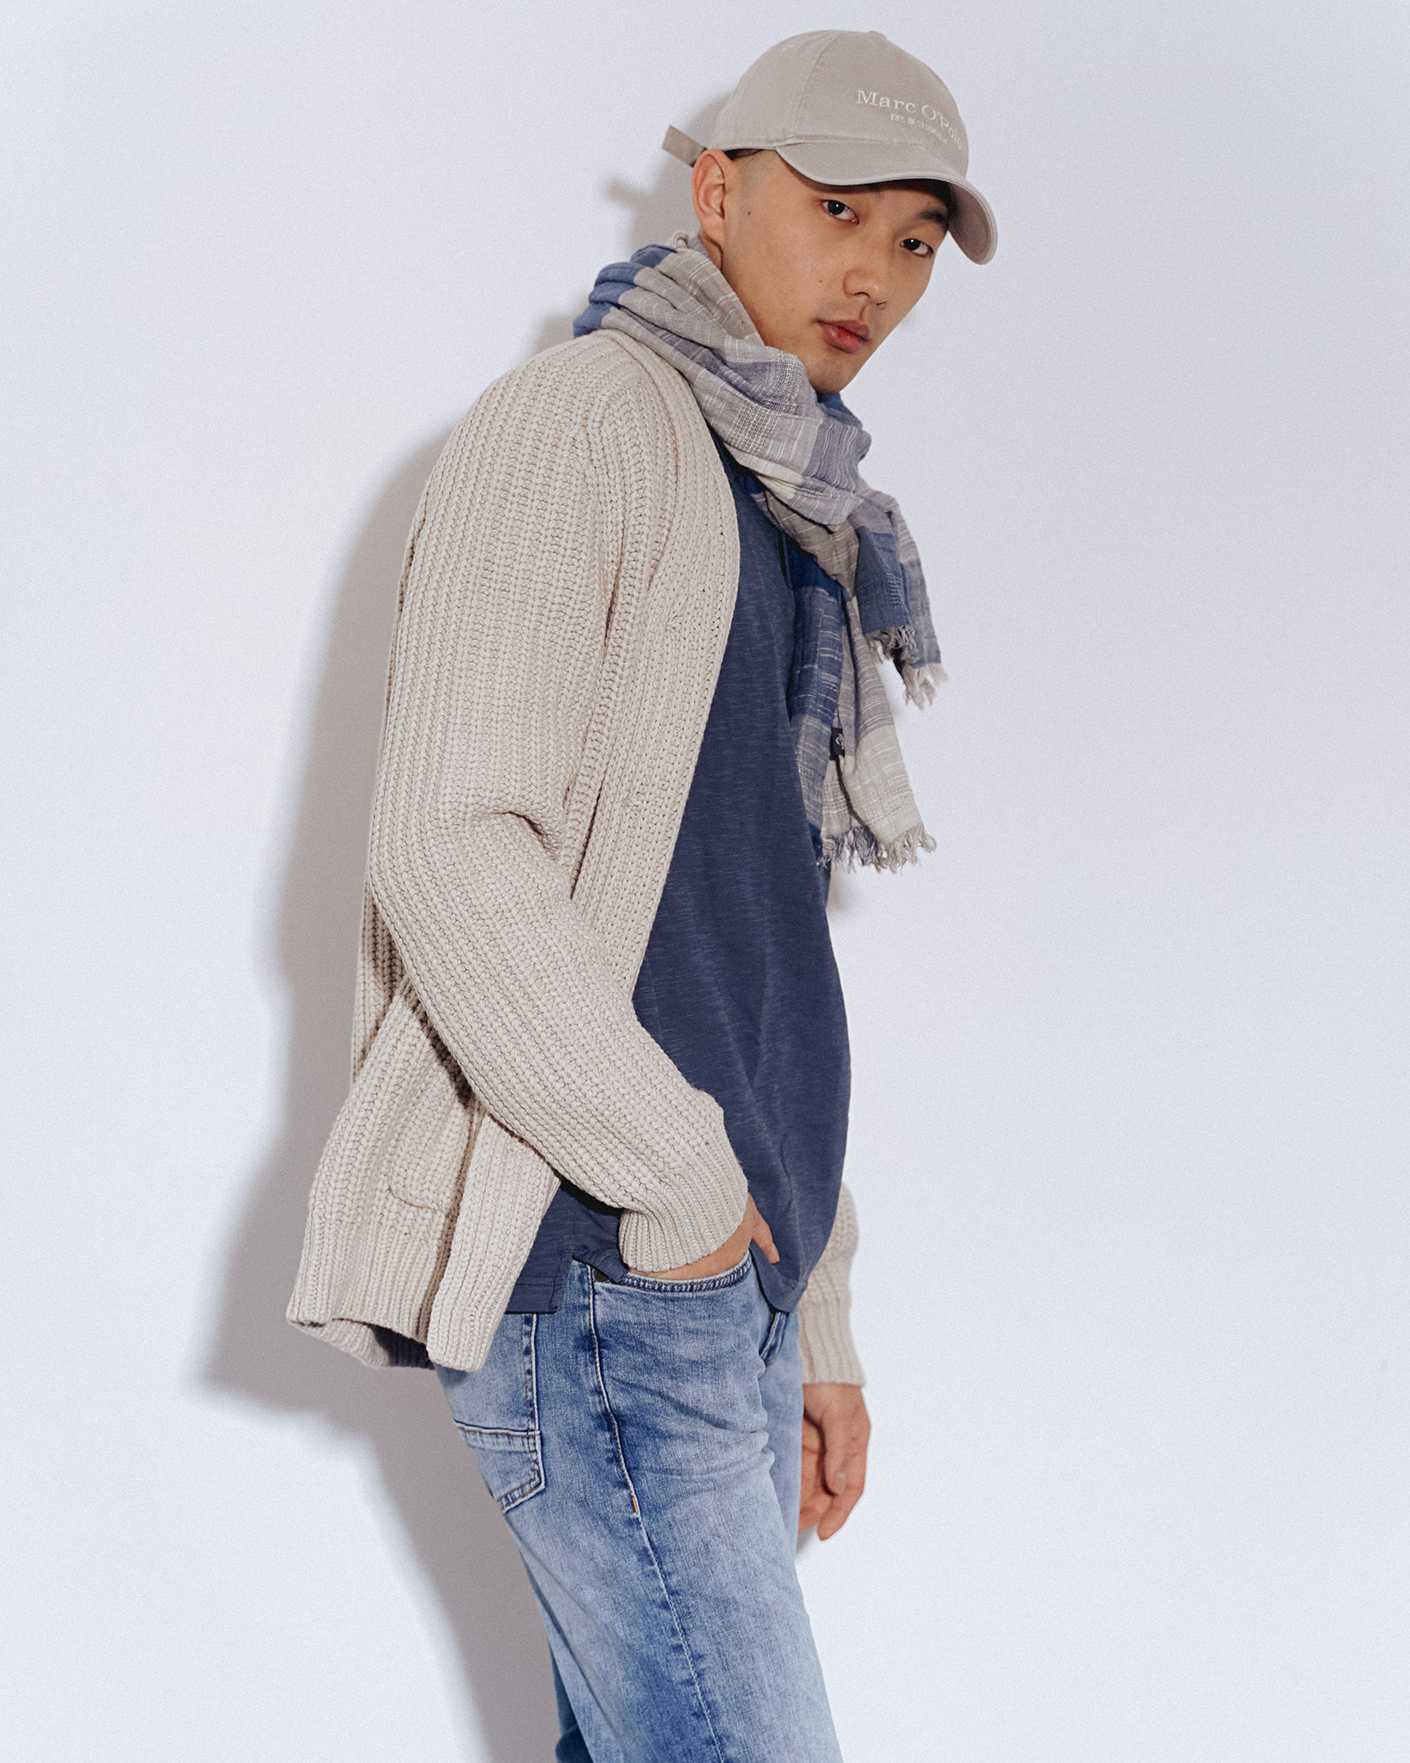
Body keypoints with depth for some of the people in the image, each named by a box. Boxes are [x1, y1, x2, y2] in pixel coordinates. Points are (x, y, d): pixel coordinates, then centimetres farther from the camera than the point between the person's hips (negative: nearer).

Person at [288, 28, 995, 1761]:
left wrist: (817, 1322, 19)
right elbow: (449, 855, -18)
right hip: (596, 1268, -8)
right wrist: (682, 1184, -13)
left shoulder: (803, 530, 21)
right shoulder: (580, 427, -6)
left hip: (727, 1282, 9)